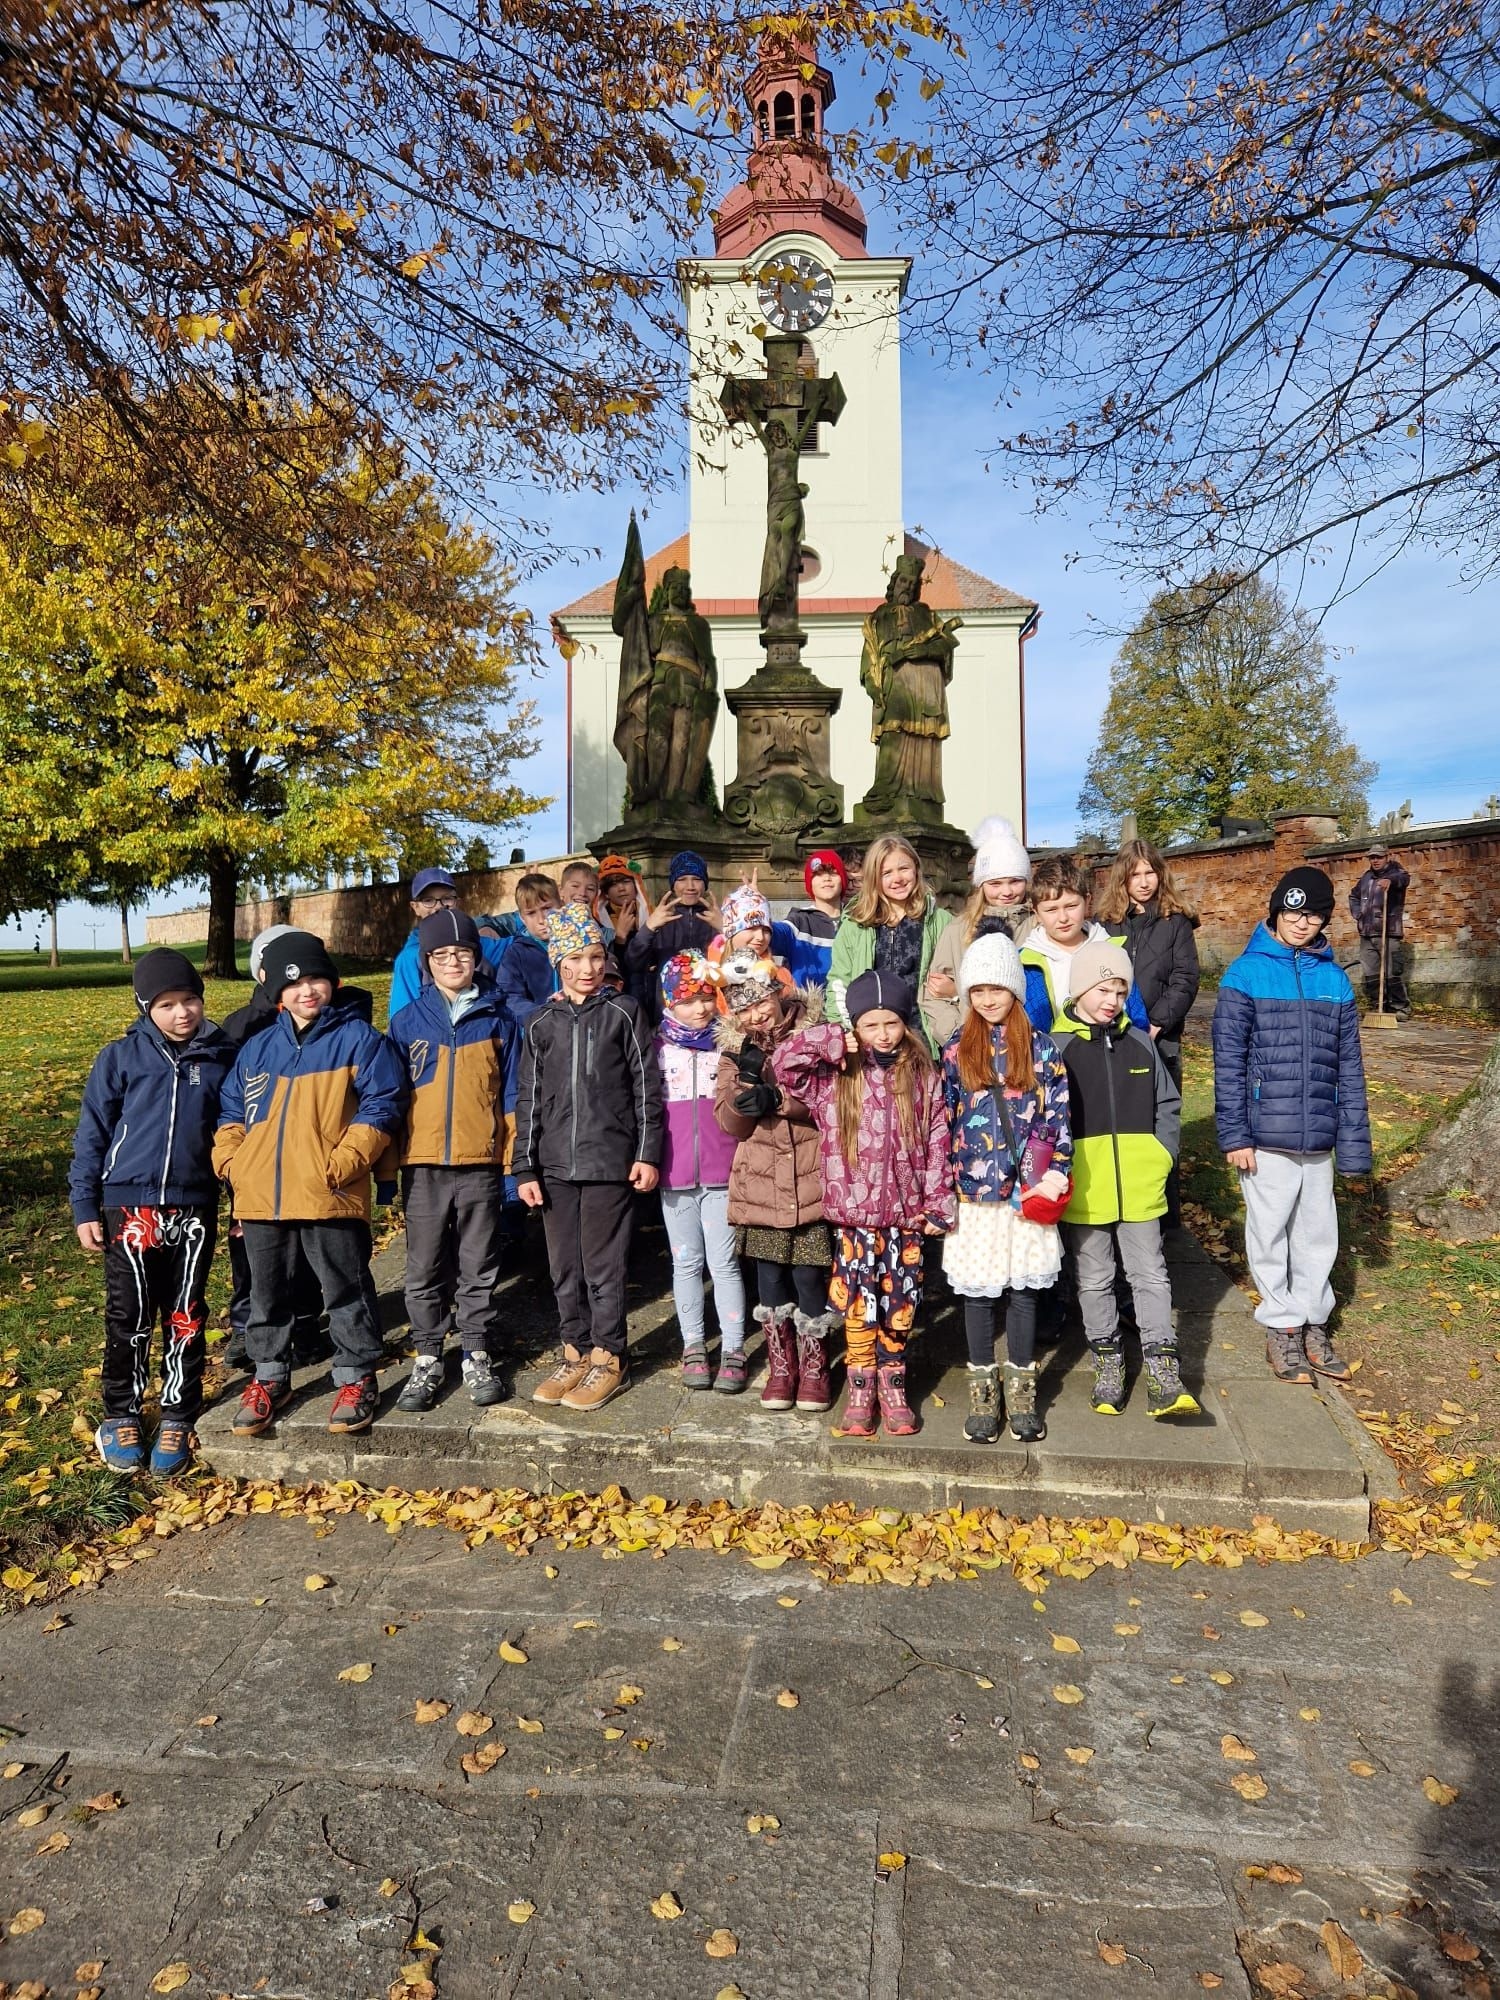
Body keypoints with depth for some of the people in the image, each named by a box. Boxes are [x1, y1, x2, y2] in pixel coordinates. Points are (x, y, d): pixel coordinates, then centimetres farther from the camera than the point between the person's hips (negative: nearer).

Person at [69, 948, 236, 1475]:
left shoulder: (221, 1058, 3)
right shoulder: (120, 1058, -2)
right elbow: (92, 1134, 1)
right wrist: (84, 1207, -1)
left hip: (194, 1209, 1)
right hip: (130, 1207, -1)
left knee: (186, 1318, 8)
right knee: (129, 1319, 6)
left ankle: (178, 1417, 21)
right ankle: (122, 1416, 23)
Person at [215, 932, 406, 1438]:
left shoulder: (357, 1038, -2)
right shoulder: (257, 1048, 14)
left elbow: (381, 1106, -8)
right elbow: (231, 1111, 19)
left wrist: (340, 1163, -16)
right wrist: (229, 1160, 2)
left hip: (332, 1197, -5)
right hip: (261, 1197, 5)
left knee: (346, 1292, 6)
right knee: (268, 1293, 16)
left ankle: (356, 1379, 20)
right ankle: (269, 1377, 32)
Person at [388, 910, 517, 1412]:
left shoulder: (497, 1021, 4)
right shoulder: (407, 1022, 5)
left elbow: (512, 1097, 6)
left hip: (480, 1165, -1)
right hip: (422, 1166, 1)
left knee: (478, 1271, 8)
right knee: (424, 1272, 8)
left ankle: (478, 1360, 20)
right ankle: (426, 1361, 20)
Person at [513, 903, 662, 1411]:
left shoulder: (623, 1012, 1)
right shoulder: (541, 1024, 9)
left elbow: (647, 1086, 0)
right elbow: (529, 1099, 10)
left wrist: (647, 1153, -5)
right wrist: (525, 1168, 6)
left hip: (609, 1161, -3)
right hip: (555, 1165, 4)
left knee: (604, 1265, 2)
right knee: (565, 1267, 10)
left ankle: (609, 1359, 15)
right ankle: (576, 1352, 25)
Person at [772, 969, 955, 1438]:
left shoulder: (923, 1077, 2)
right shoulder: (834, 1078, 0)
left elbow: (938, 1144, 2)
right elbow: (782, 1064, -9)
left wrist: (938, 1206, -1)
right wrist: (832, 1043, -12)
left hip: (906, 1214, 1)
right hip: (853, 1214, -1)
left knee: (899, 1307, 9)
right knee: (858, 1306, 4)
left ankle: (893, 1388, 25)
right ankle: (860, 1391, 18)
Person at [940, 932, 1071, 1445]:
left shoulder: (1040, 1047, 3)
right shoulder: (955, 1050, 3)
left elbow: (1058, 1113, 2)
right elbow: (942, 1121, 4)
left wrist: (1056, 1172, -8)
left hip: (1027, 1191, 0)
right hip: (974, 1192, 0)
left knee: (1024, 1290, 8)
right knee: (978, 1292, 8)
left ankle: (1021, 1389, 23)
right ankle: (982, 1390, 23)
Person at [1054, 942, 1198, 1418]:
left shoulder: (1140, 1043, 5)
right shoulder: (1057, 1048, -6)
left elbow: (1168, 1106, 13)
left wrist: (1162, 1157, 3)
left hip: (1140, 1189, 3)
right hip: (1083, 1194, -2)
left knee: (1151, 1276, 4)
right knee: (1094, 1281, 11)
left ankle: (1163, 1378, 9)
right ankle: (1108, 1365, 26)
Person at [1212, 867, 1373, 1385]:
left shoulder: (1334, 979, 7)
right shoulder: (1246, 973, -5)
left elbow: (1349, 1066, 9)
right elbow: (1228, 1061, -7)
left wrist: (1353, 1139, 6)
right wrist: (1234, 1134, -11)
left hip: (1319, 1137, 4)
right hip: (1265, 1136, -4)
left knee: (1318, 1234, 13)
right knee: (1270, 1234, 7)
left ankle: (1312, 1322, 29)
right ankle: (1281, 1327, 22)